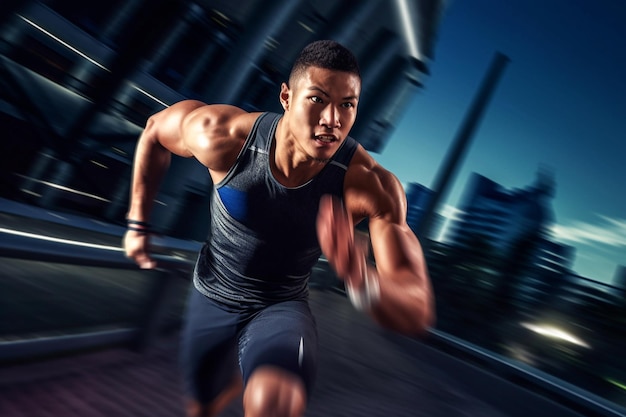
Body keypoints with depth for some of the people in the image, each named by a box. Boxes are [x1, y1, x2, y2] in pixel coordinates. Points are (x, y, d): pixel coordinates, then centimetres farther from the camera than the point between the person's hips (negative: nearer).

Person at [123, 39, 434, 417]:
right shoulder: (222, 136, -25)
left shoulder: (372, 186, -30)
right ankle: (238, 380, 65)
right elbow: (156, 129, -2)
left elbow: (419, 314, -33)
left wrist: (363, 280, -56)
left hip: (282, 307, -2)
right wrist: (139, 221, 2)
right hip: (211, 297, 3)